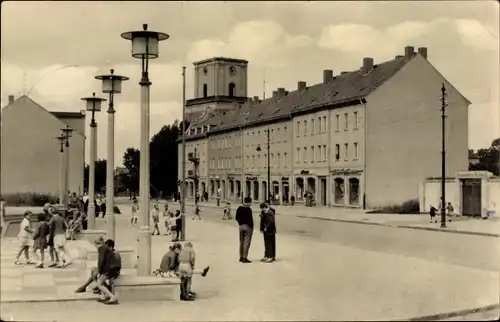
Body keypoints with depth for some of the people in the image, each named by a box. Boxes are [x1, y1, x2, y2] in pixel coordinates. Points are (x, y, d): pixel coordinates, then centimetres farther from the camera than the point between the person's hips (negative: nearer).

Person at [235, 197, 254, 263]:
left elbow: (236, 218, 9)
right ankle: (244, 258, -4)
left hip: (241, 226, 7)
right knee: (246, 242, -3)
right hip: (248, 226, -7)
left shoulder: (239, 208, 5)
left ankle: (241, 257, 20)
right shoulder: (248, 209, -16)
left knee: (241, 242, 15)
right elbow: (250, 219, -19)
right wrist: (251, 226, -8)